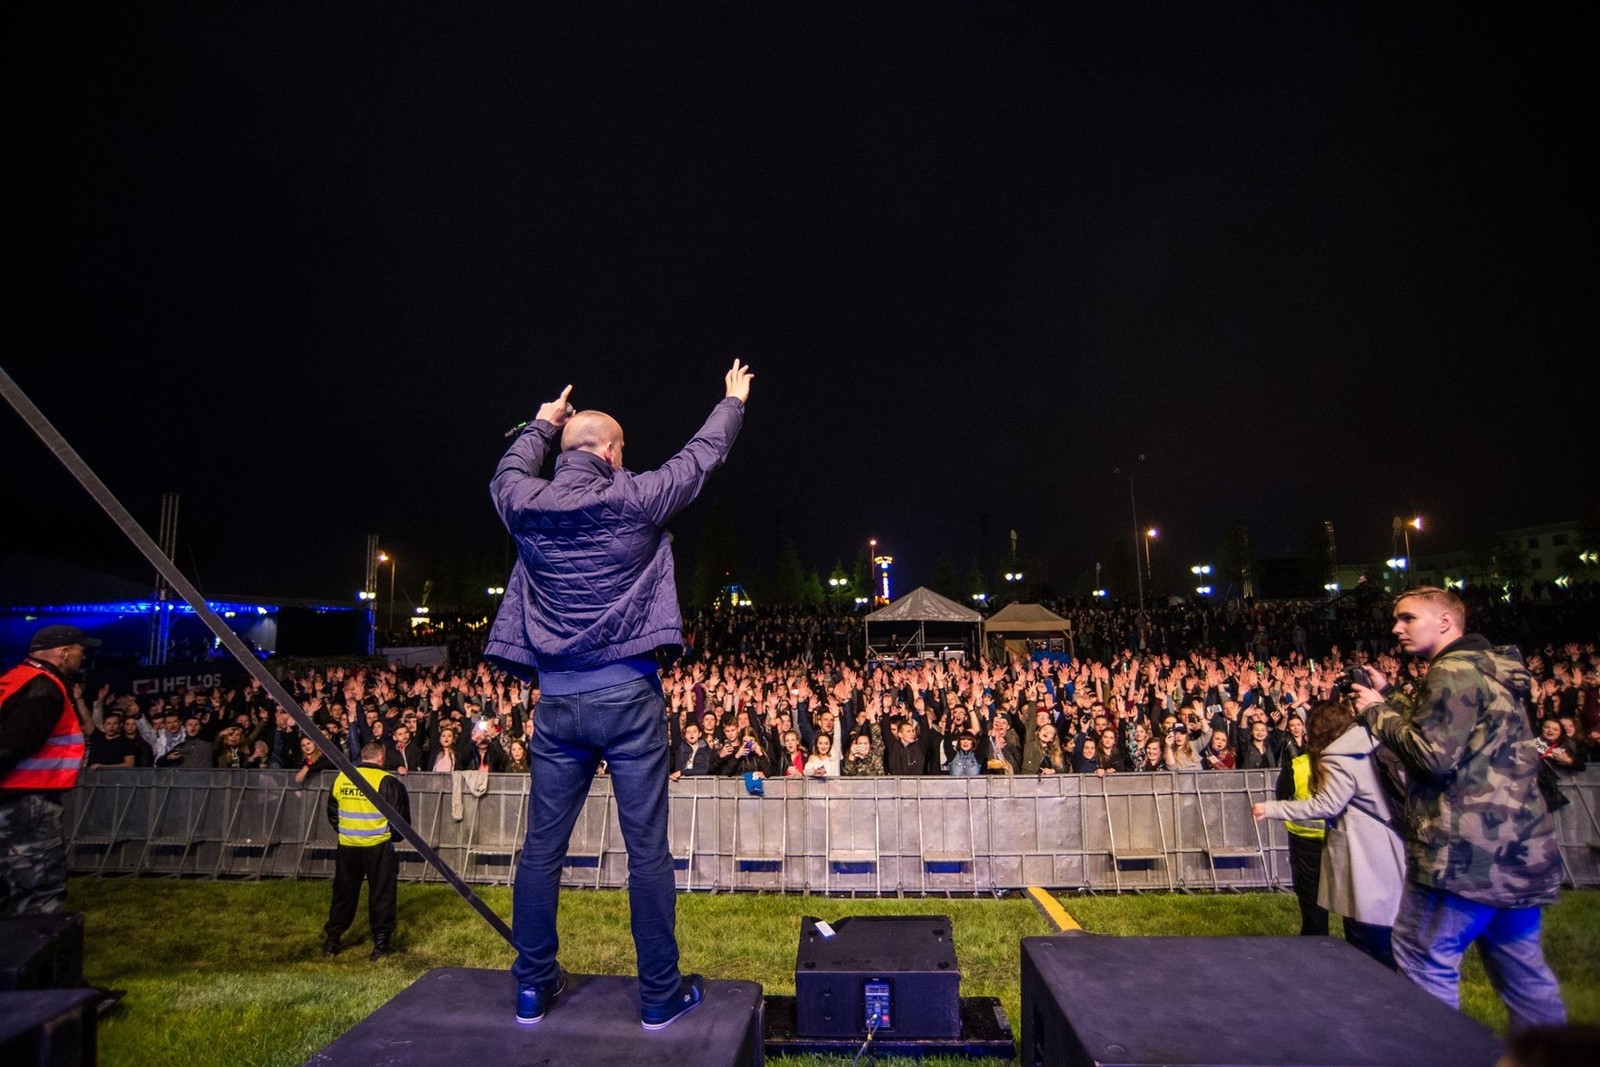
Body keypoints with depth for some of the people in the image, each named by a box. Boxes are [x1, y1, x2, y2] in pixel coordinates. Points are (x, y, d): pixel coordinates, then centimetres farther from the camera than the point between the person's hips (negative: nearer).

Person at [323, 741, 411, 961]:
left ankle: (332, 941, 26)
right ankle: (380, 944, 8)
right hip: (378, 846, -4)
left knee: (343, 893, 18)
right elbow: (401, 816, -9)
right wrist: (392, 835, 11)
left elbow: (332, 812, 14)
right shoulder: (386, 781, -13)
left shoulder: (341, 777, 2)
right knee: (381, 894, 5)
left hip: (346, 846, 5)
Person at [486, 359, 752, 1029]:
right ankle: (660, 994, 15)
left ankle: (533, 988, 25)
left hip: (557, 701, 4)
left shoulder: (526, 506, 2)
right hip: (628, 696, -3)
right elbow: (702, 456, 8)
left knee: (541, 848, 13)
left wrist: (542, 425, 42)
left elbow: (509, 472, 27)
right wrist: (733, 402, 25)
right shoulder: (634, 500, -7)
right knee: (647, 850, 5)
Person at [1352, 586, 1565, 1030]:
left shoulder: (1454, 671, -15)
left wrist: (1377, 712, -11)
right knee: (1522, 966, 19)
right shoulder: (1487, 666, 17)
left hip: (1468, 848, -10)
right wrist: (1388, 696, 17)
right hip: (1516, 846, 10)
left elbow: (1432, 754, -22)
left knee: (1422, 957, -2)